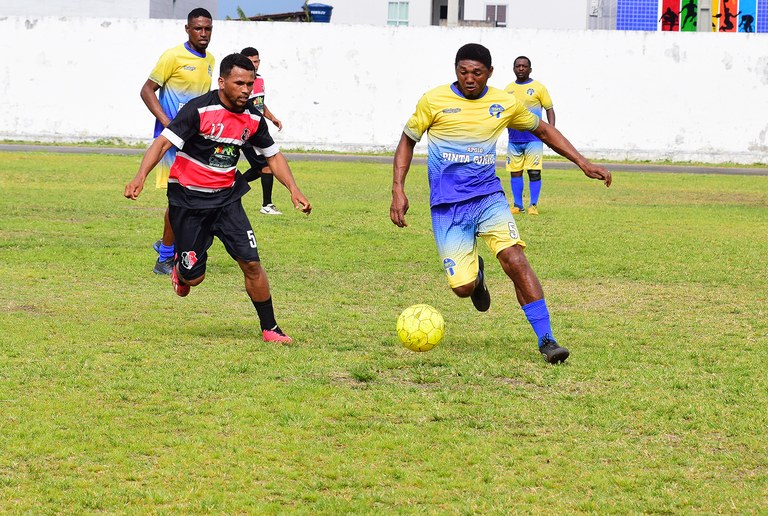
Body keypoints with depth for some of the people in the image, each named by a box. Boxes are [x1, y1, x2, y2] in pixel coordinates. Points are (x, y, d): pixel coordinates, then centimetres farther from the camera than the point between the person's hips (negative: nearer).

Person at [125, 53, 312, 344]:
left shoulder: (253, 118, -1)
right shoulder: (199, 109, -18)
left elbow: (272, 155, 12)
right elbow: (163, 142, -23)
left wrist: (293, 190, -1)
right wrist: (141, 176, -38)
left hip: (227, 197, 4)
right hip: (187, 198, -4)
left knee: (251, 263, -8)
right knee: (193, 277, -1)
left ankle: (270, 329, 5)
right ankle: (179, 266, 37)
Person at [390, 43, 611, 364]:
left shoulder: (504, 104, 4)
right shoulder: (434, 101, -2)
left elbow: (543, 131, 19)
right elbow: (407, 142, 8)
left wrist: (583, 163, 13)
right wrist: (398, 190, -3)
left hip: (488, 196, 1)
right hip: (447, 205, -1)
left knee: (514, 258, -22)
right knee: (462, 287, -9)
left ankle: (546, 341, -17)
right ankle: (475, 274, 32)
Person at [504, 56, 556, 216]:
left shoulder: (538, 87, 1)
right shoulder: (508, 89, 12)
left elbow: (549, 109, 2)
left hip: (533, 138, -4)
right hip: (514, 139, 4)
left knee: (534, 172, -8)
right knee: (515, 172, 5)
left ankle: (533, 205, 0)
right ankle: (517, 205, 13)